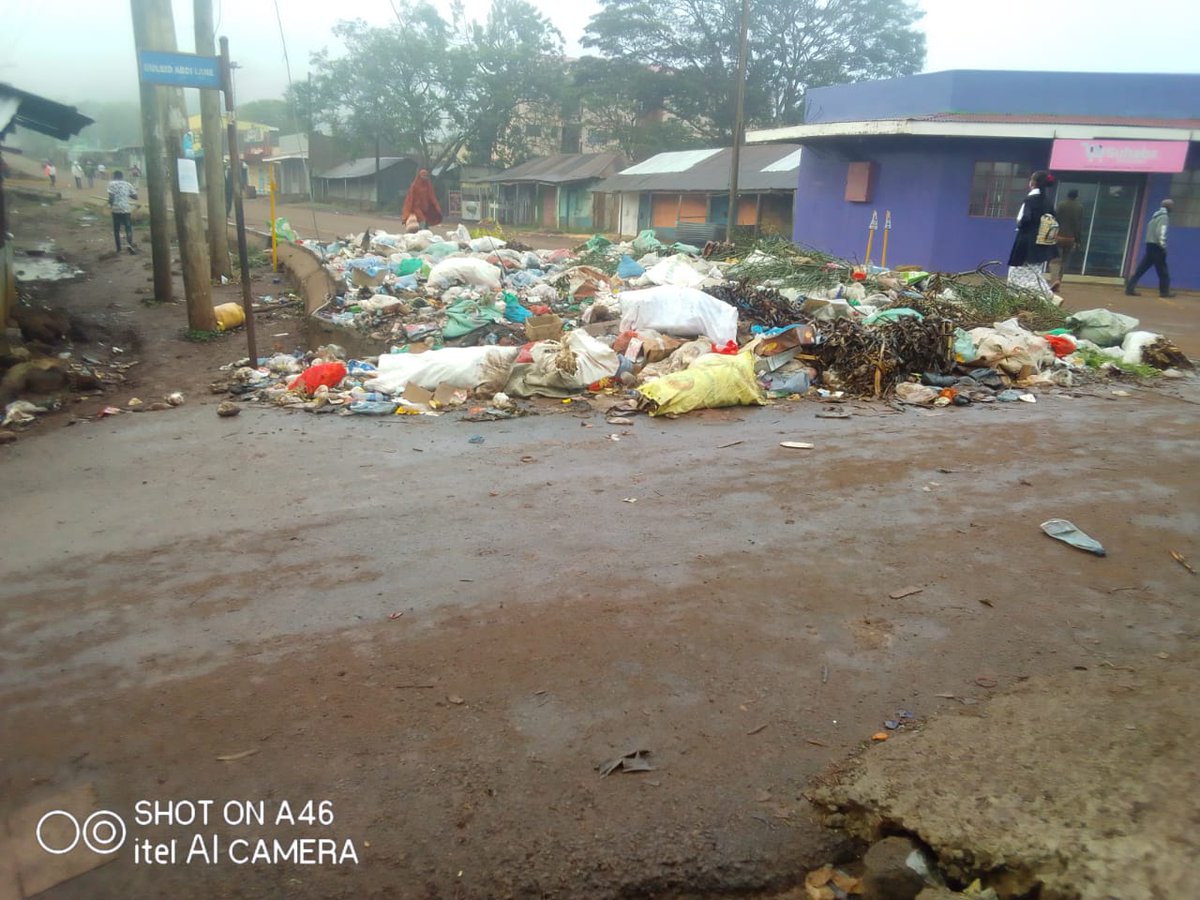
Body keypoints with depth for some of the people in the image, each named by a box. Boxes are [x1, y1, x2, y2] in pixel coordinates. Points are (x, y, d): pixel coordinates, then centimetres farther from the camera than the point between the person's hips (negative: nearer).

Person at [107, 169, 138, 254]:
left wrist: (110, 203, 7)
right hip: (126, 209, 1)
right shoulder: (128, 184, 6)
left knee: (116, 229, 11)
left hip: (116, 210, -1)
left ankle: (119, 248, 13)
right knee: (128, 228, 4)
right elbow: (135, 197, 6)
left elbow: (111, 196, -11)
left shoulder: (112, 184, 0)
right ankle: (130, 244, -20)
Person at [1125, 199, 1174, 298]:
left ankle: (1130, 288, -4)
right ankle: (1164, 291, 8)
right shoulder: (1164, 217, -10)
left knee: (1142, 268, 4)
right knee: (1162, 270, 1)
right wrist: (1163, 246, -21)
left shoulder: (1156, 215, 17)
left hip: (1150, 244, 8)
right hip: (1156, 246, -8)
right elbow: (1160, 232, -21)